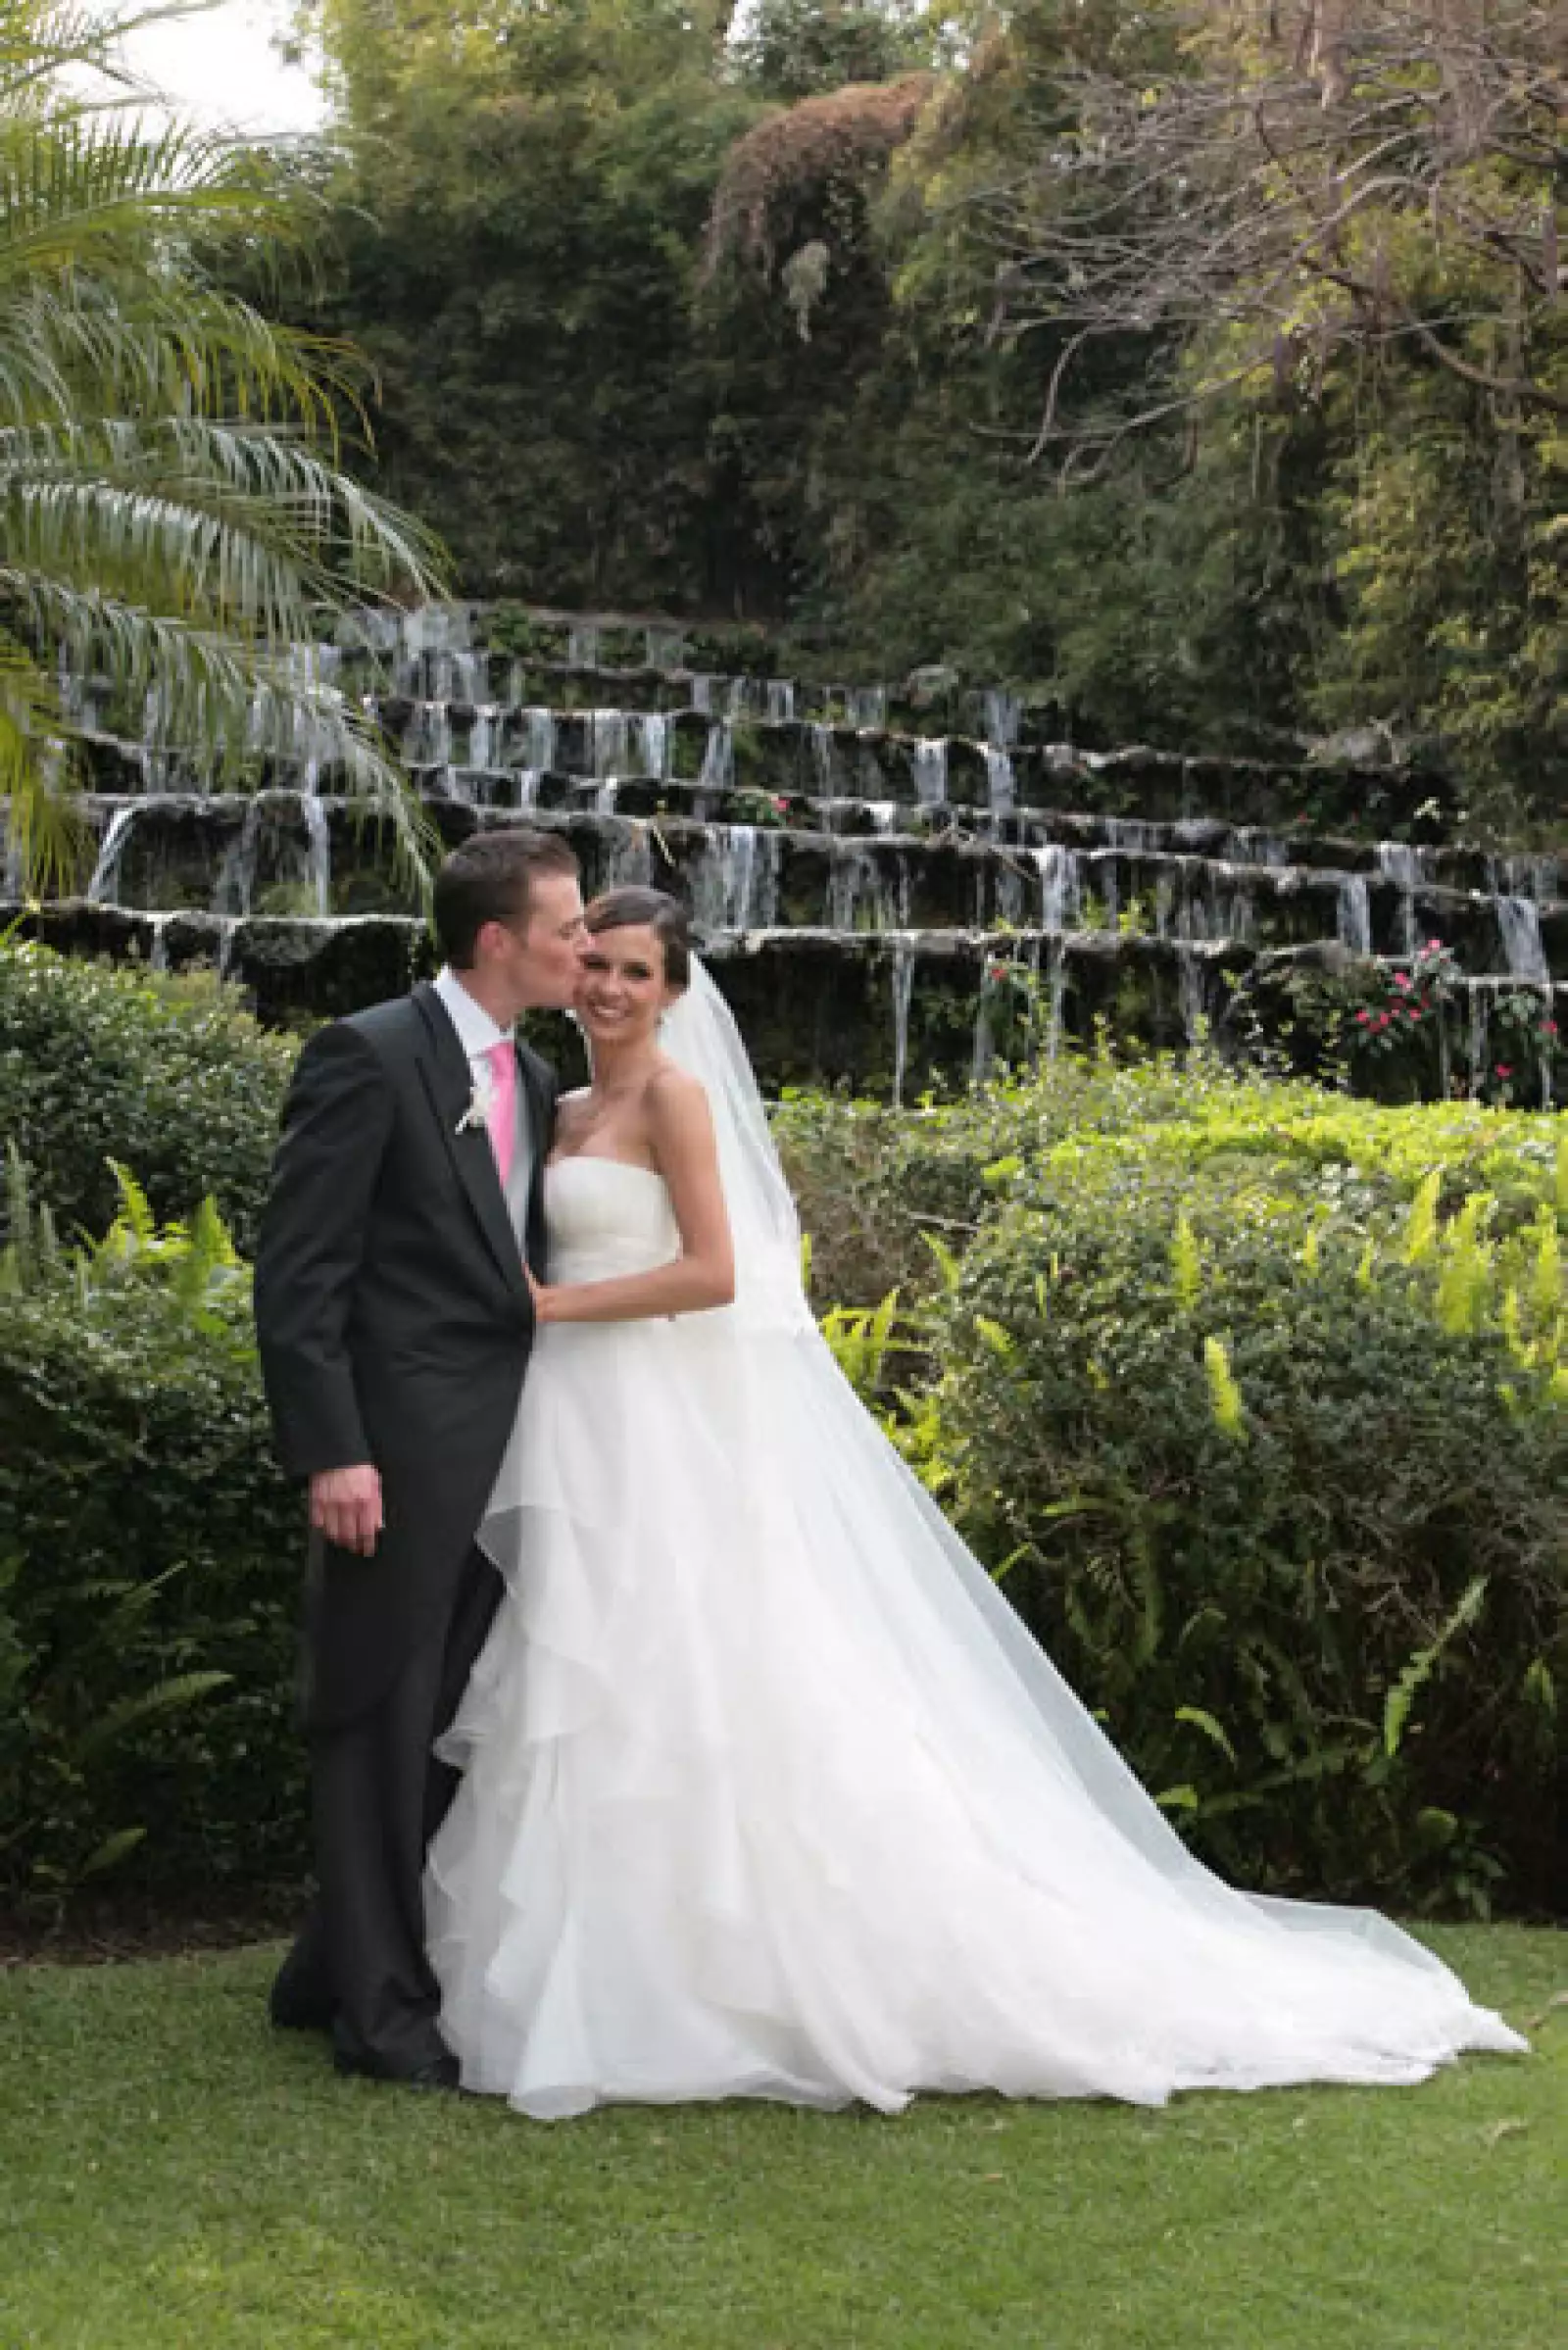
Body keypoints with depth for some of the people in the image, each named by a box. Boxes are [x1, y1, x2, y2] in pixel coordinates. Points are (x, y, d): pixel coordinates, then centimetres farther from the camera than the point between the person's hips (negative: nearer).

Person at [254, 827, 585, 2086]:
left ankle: (331, 1970, 27)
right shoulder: (367, 1055, -11)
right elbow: (295, 1274, -14)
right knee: (381, 1723, 2)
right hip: (400, 1447, -8)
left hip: (501, 1448, 8)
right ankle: (380, 2007, 12)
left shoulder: (534, 1079, 14)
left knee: (453, 1724, 14)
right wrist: (332, 1452, -19)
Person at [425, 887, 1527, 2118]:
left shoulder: (673, 1095, -7)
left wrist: (552, 1305, -15)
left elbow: (711, 1272, -16)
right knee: (600, 1700, 8)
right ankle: (600, 1974, 13)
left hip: (666, 1427, -9)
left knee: (694, 1688, -7)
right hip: (589, 1430, 9)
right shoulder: (569, 1110, 18)